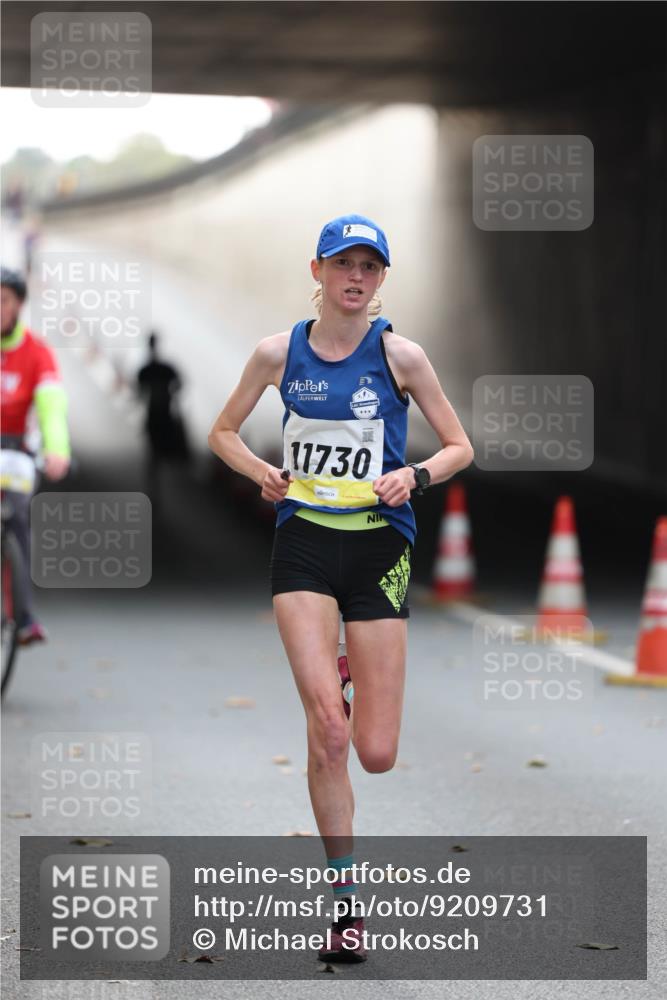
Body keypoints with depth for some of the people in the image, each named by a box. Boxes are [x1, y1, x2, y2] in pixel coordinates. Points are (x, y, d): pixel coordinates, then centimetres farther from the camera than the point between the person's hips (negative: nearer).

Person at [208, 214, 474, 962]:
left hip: (379, 547, 0)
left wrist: (414, 475, -13)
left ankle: (343, 678, 36)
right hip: (303, 543, 0)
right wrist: (264, 473, -2)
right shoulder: (279, 353, 3)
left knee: (377, 754, -1)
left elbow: (460, 446, 6)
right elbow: (223, 432, 17)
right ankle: (343, 899, -3)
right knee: (328, 730, -16)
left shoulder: (399, 355, -1)